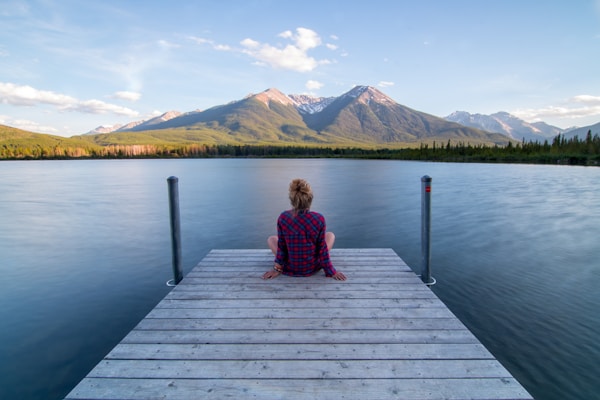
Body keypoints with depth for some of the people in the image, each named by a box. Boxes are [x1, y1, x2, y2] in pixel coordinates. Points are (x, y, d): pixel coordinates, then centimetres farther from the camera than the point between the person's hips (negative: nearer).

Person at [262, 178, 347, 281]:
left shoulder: (283, 218, -19)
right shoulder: (319, 219, -21)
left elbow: (281, 246, -8)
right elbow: (322, 248, -12)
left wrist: (277, 268, 7)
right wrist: (331, 271, 2)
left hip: (289, 269, 1)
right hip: (312, 268, 0)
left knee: (271, 239, 25)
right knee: (330, 235, 21)